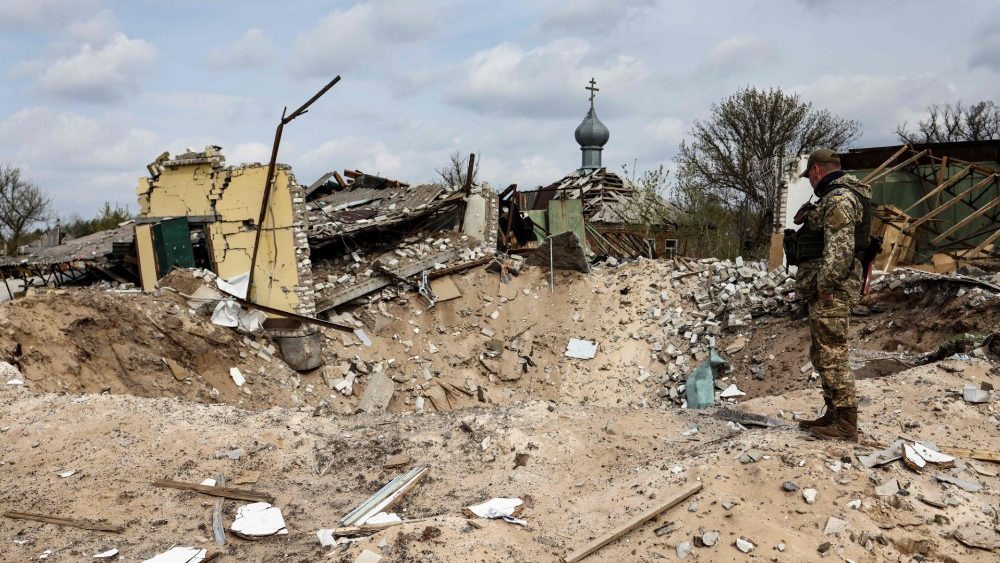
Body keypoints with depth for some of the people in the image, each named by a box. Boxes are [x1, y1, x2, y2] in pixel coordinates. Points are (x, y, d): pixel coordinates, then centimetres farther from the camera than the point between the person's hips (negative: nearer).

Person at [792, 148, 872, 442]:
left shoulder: (839, 197, -13)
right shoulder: (838, 196, 22)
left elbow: (839, 247, -23)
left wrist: (825, 285, -22)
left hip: (831, 289, -11)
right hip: (827, 289, 11)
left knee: (832, 355, -8)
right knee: (822, 354, 16)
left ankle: (846, 425, -3)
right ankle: (833, 415, 23)